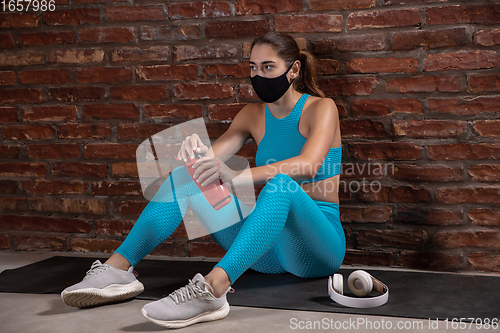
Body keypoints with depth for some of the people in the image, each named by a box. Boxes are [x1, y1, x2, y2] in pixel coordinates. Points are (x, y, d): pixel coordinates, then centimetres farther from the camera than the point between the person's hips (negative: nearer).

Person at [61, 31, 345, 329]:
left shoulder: (321, 108, -6)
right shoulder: (254, 114, 11)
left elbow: (309, 165, -27)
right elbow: (214, 155, -1)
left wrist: (237, 176, -40)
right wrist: (197, 150, -27)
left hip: (317, 244, -4)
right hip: (269, 251, 5)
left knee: (281, 185, -38)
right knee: (186, 177, -11)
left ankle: (212, 288, -52)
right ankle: (118, 269, -22)